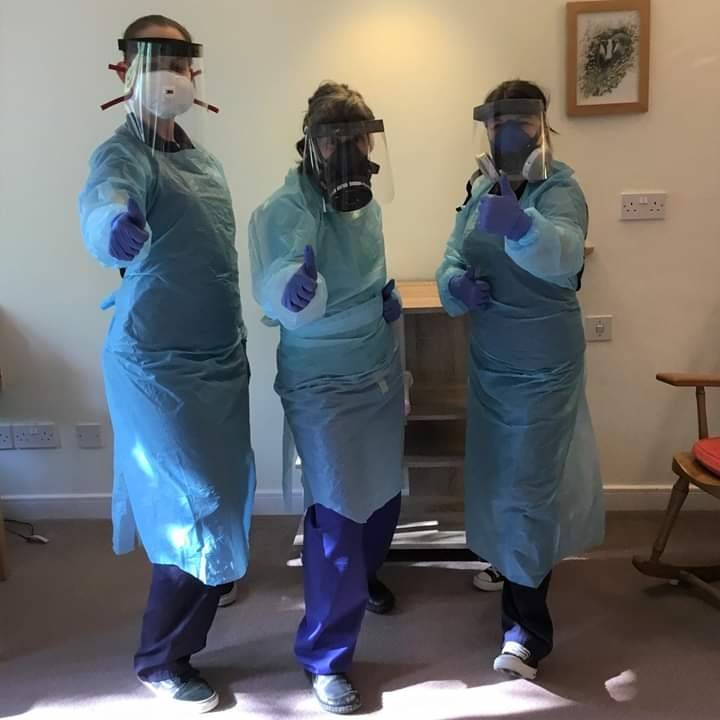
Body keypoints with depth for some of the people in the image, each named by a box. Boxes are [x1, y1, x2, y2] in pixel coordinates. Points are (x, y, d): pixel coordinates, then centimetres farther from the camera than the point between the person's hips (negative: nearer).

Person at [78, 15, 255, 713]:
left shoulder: (200, 154, 10)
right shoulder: (125, 153, -15)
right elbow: (100, 199, -40)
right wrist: (114, 223, -61)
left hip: (219, 356, 8)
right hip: (158, 363, -7)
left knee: (222, 493, 21)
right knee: (197, 507, -2)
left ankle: (213, 576, 50)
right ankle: (162, 660, 19)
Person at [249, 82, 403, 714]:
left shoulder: (364, 199, 1)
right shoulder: (286, 210, -21)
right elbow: (274, 292, -42)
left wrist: (388, 292, 4)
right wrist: (294, 288, -62)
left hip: (381, 371, 7)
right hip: (322, 385, -7)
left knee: (383, 492, 19)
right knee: (337, 512, -5)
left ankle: (365, 575, 50)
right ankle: (326, 659, 14)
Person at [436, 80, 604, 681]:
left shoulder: (560, 190, -18)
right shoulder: (482, 187, 4)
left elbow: (563, 256, -39)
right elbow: (455, 255, 7)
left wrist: (520, 224, -60)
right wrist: (455, 282, -17)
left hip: (543, 366, -7)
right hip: (490, 360, 7)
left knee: (526, 487, -2)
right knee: (497, 476, 20)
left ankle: (528, 627, 14)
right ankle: (511, 566, 46)